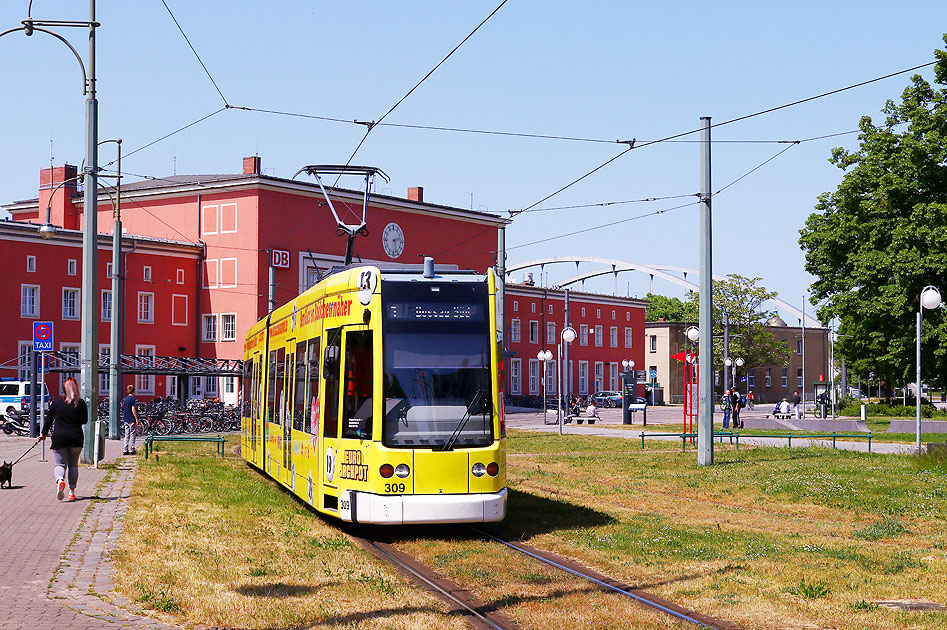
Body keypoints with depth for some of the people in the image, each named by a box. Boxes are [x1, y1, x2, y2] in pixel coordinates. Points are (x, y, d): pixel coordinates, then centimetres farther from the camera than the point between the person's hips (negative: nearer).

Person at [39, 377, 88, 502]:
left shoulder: (56, 402, 0)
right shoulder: (81, 403, -4)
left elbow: (49, 419, 7)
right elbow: (84, 421, 0)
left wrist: (44, 433, 20)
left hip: (59, 437, 0)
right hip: (76, 438, 0)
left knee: (60, 464, 5)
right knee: (73, 465, 14)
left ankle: (60, 480, -26)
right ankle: (72, 491, 12)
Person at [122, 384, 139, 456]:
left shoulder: (125, 398, 11)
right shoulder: (132, 398, -11)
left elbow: (123, 409, 15)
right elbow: (133, 410, -15)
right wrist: (136, 418, -11)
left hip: (126, 419, 7)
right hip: (131, 419, -7)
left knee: (127, 435, 9)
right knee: (132, 435, -2)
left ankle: (125, 450, 8)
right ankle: (131, 450, -2)